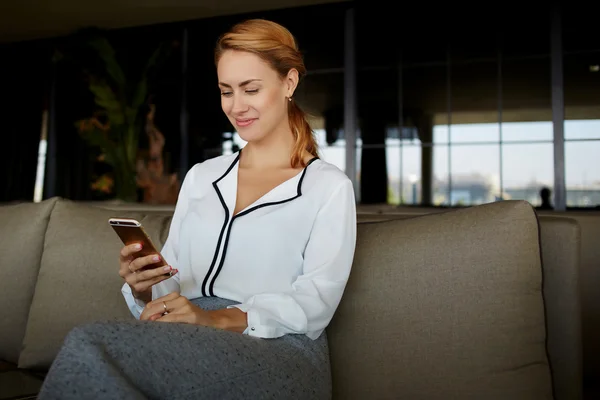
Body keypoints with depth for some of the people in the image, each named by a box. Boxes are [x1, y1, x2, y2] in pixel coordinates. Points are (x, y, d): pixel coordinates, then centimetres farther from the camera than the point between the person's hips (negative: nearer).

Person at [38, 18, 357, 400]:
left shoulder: (329, 186, 6)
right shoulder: (201, 176, 21)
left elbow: (316, 301, -8)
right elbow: (171, 280, 18)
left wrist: (222, 319, -23)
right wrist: (145, 289, -6)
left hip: (278, 351, -3)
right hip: (190, 346, 4)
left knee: (87, 345, -26)